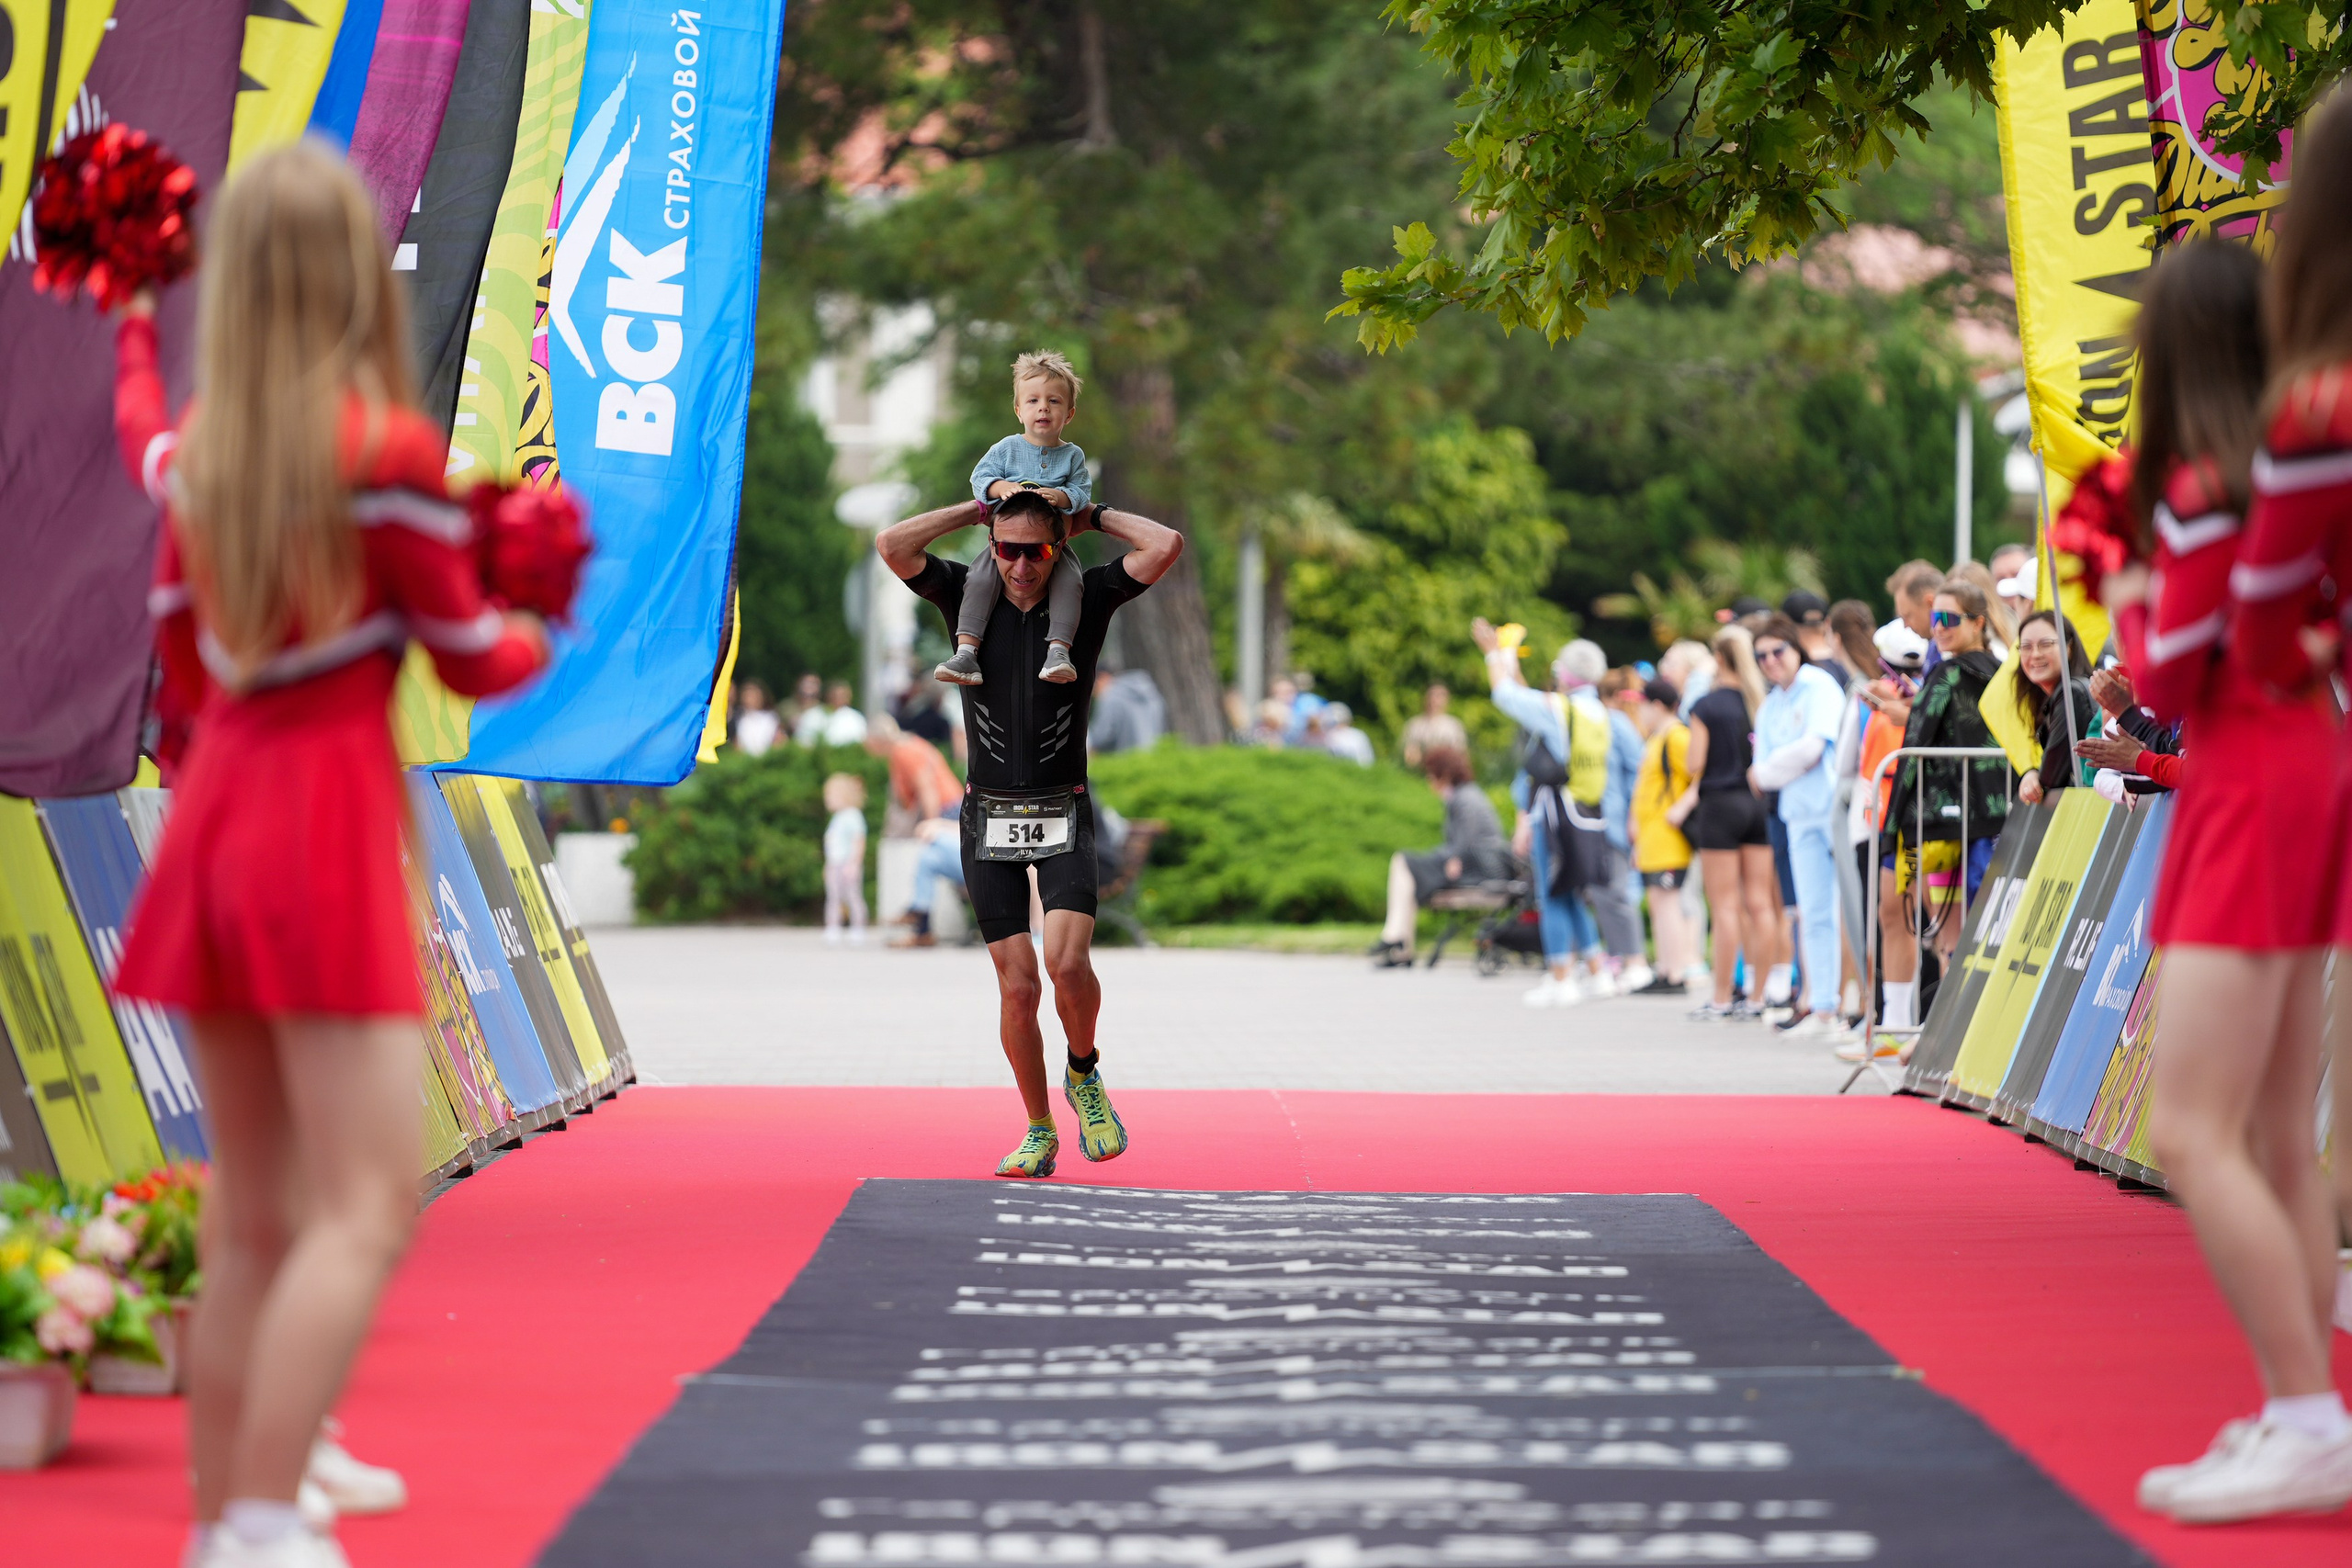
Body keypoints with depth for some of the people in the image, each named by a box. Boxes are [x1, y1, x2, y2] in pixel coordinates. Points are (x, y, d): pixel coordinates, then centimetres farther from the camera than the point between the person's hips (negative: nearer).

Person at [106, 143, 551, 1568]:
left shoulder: (194, 450, 6)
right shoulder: (387, 449, -12)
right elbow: (471, 656, -3)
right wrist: (542, 634, 22)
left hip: (214, 811, 7)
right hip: (329, 822, -7)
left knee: (253, 1220, 13)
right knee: (366, 1209, -10)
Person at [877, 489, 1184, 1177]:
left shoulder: (1087, 596, -1)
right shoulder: (967, 596, 1)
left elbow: (1166, 546, -14)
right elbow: (891, 545, -13)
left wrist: (1095, 516, 0)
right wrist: (977, 509, -4)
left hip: (1062, 816, -1)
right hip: (989, 820, 1)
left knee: (1067, 962, -21)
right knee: (1017, 987, -2)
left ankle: (1084, 1073, 8)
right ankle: (1039, 1133, 11)